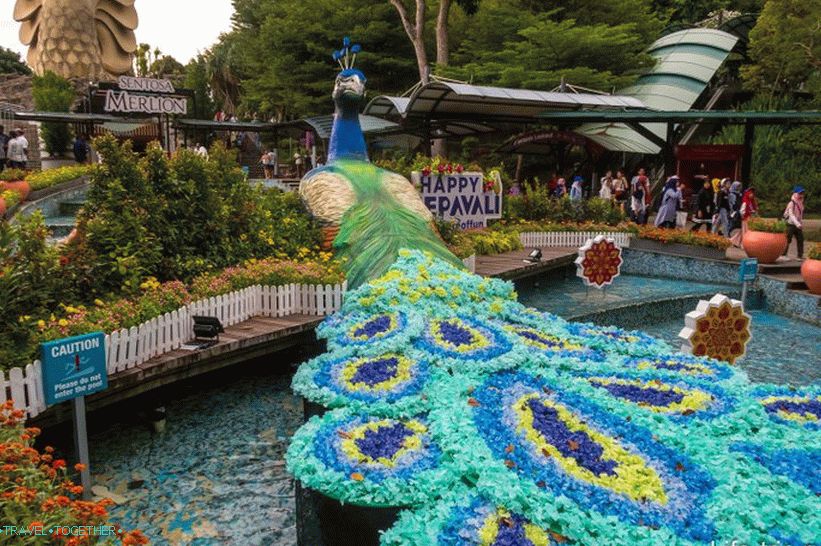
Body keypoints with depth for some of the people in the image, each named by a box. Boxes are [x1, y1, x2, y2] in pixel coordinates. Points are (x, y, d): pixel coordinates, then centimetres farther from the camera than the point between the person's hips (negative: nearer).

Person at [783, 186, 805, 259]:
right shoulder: (791, 203, -14)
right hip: (791, 225, -8)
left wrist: (801, 224, 17)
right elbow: (791, 214, -25)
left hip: (798, 225, 8)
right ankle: (783, 254, -1)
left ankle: (800, 255, 13)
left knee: (800, 239, 6)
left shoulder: (801, 203, 11)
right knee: (788, 240, -7)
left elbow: (801, 215, 20)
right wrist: (797, 223, -35)